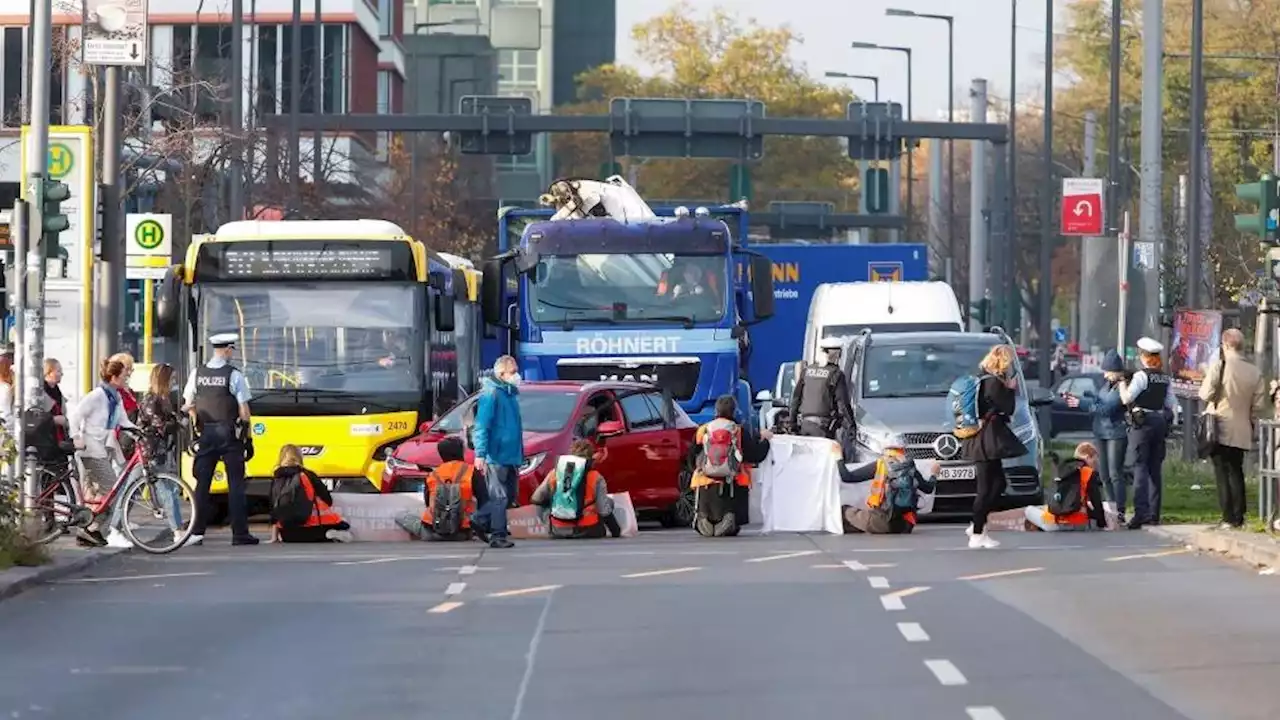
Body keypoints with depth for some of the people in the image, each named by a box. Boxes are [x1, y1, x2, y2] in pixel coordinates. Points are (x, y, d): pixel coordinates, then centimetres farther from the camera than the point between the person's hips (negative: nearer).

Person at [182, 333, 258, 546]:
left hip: (204, 433, 3)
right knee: (236, 484, 1)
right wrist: (248, 438, 1)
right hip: (230, 433, -3)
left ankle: (197, 532, 3)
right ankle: (239, 533, -1)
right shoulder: (234, 375, -8)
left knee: (202, 483, 7)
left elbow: (188, 405, 9)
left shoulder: (197, 374, 3)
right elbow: (243, 409, -7)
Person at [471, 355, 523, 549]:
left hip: (511, 456, 9)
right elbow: (481, 426, -16)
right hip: (496, 456, -9)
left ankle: (480, 520, 22)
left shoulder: (510, 394, 17)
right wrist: (480, 454, -22)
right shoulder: (491, 394, -10)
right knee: (499, 496, -6)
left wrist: (520, 454, 22)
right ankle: (498, 536, -2)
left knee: (510, 494, 12)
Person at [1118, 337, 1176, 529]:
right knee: (1155, 469, 11)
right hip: (1160, 423, 7)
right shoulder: (1165, 378, 10)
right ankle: (1154, 513, 13)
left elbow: (1126, 398, -15)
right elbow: (1171, 404, 12)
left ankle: (1141, 512, -21)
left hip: (1141, 422, -7)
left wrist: (1123, 383, 1)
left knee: (1139, 467, -10)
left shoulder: (1141, 376, -11)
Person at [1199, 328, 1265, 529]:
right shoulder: (1254, 372, 1)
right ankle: (1239, 517, 12)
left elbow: (1205, 394, -12)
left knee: (1222, 473, -1)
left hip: (1220, 429, -4)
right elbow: (1258, 404, 4)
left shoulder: (1220, 367, -13)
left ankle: (1229, 518, -4)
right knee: (1236, 471, 14)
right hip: (1242, 432, 4)